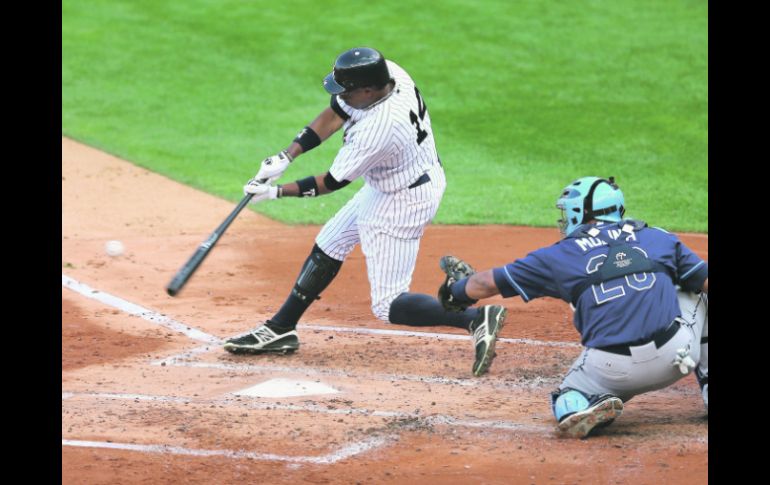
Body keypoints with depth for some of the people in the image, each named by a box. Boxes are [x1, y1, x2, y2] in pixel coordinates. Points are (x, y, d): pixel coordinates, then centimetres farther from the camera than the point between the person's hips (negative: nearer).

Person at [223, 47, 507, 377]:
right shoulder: (386, 73, -14)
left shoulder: (377, 130, -36)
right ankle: (280, 330, 32)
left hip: (402, 202, -10)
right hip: (386, 183, 10)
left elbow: (332, 182, -21)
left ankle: (478, 318, -12)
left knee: (387, 306, -5)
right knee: (328, 245, 20)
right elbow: (334, 115, -1)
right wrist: (286, 157, -9)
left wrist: (277, 192, -10)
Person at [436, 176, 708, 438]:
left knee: (568, 399, 28)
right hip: (676, 355, 1)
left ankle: (588, 407, -10)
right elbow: (706, 280, 11)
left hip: (611, 370, -1)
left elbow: (487, 284, 20)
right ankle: (708, 391, 14)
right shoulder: (659, 238, 14)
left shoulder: (561, 255, 13)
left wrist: (456, 290, 40)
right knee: (696, 294, 29)